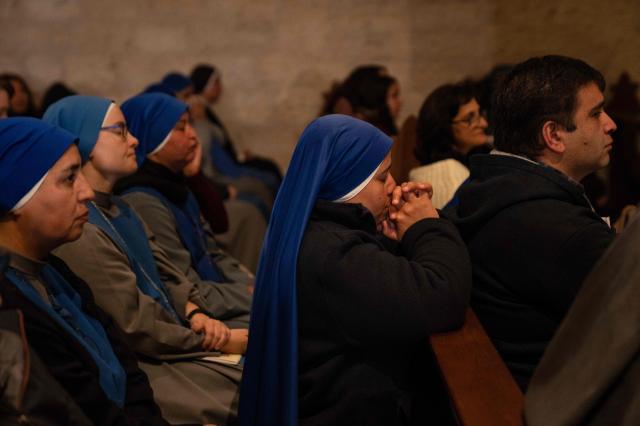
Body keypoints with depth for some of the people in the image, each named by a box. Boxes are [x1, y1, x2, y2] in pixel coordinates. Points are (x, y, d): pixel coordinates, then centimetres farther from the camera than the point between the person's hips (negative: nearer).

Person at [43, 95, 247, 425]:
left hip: (172, 336, 9)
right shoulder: (79, 233, -20)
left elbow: (166, 274, 12)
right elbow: (137, 330, -20)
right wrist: (220, 342, -14)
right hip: (142, 366, -9)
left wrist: (196, 313, -9)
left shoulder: (118, 210, 12)